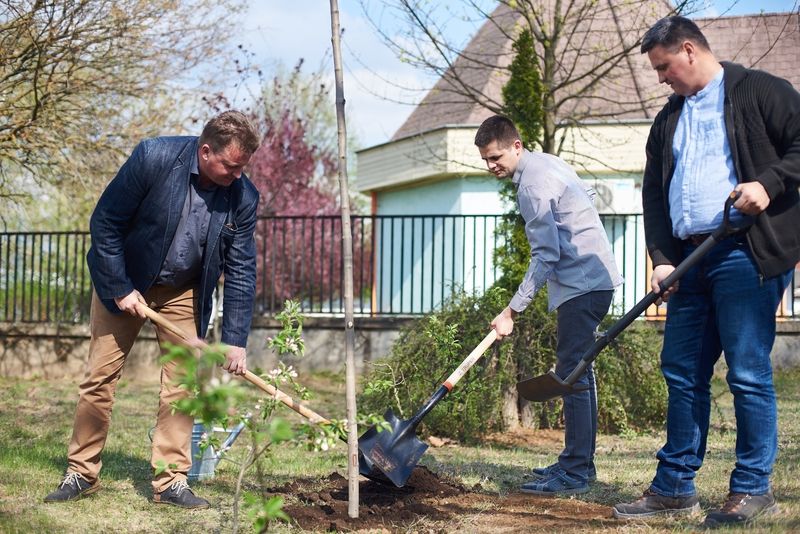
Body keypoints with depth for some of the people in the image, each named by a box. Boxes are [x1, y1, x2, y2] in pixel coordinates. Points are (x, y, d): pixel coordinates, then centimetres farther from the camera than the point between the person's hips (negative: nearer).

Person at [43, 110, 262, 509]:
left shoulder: (243, 197, -17)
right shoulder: (153, 158, -26)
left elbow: (241, 269, -10)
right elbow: (105, 222, -17)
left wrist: (235, 340, -15)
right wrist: (120, 289, -17)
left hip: (182, 292, 2)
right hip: (123, 282, -2)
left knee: (181, 383, -2)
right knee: (100, 378, 0)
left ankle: (170, 482, 5)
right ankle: (81, 474, 12)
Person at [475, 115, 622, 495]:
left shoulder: (532, 185, -17)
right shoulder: (547, 162, 13)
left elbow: (546, 256, -20)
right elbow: (586, 195, 26)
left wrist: (511, 312, -19)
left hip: (582, 284, -11)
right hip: (594, 277, 11)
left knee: (572, 373, -11)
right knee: (577, 371, 14)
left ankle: (575, 472, -10)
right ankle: (581, 463, 19)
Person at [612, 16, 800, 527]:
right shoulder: (669, 120, 21)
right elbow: (654, 193, 17)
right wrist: (663, 257, 6)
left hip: (747, 251, -7)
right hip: (692, 259, 7)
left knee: (748, 372, -5)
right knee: (682, 371, 8)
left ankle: (753, 488, 4)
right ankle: (674, 486, 16)